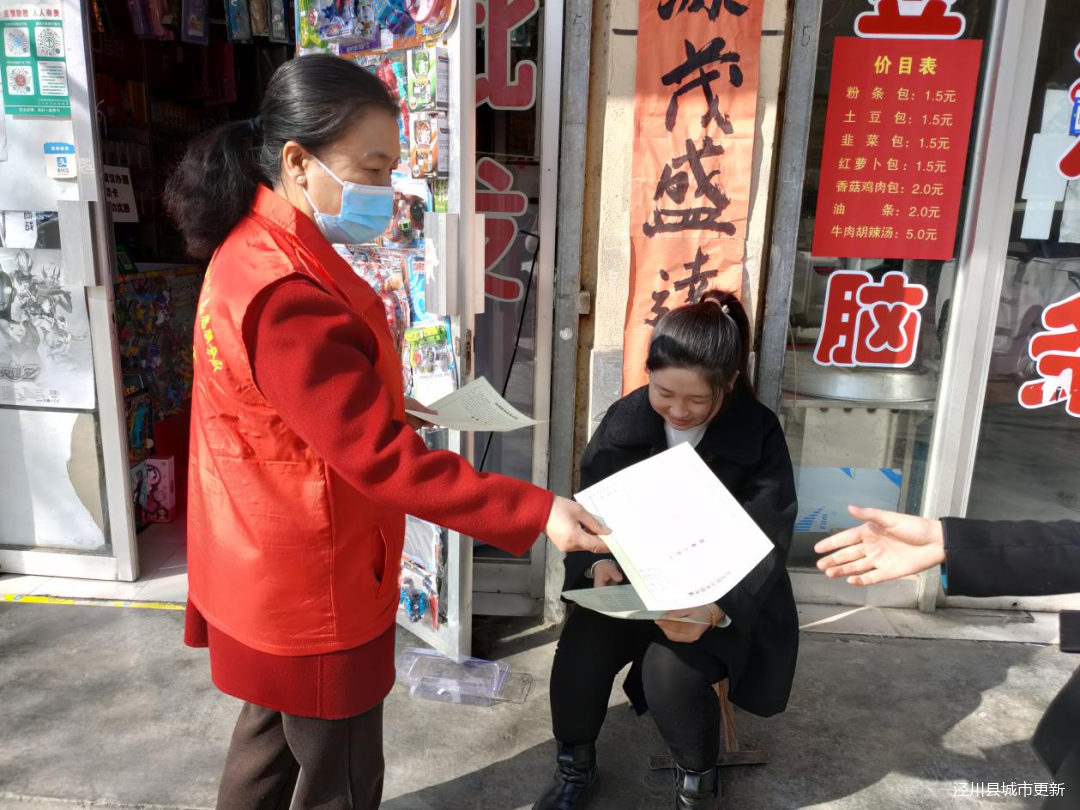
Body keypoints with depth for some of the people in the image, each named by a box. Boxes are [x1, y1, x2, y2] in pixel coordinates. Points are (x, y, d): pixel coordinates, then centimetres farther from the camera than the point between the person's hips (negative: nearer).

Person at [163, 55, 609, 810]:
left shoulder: (261, 250, 3)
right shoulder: (283, 293, -30)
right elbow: (379, 458, -31)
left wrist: (386, 405, 8)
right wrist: (534, 512, -29)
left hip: (276, 565, 10)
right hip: (309, 580, -10)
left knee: (276, 728, 29)